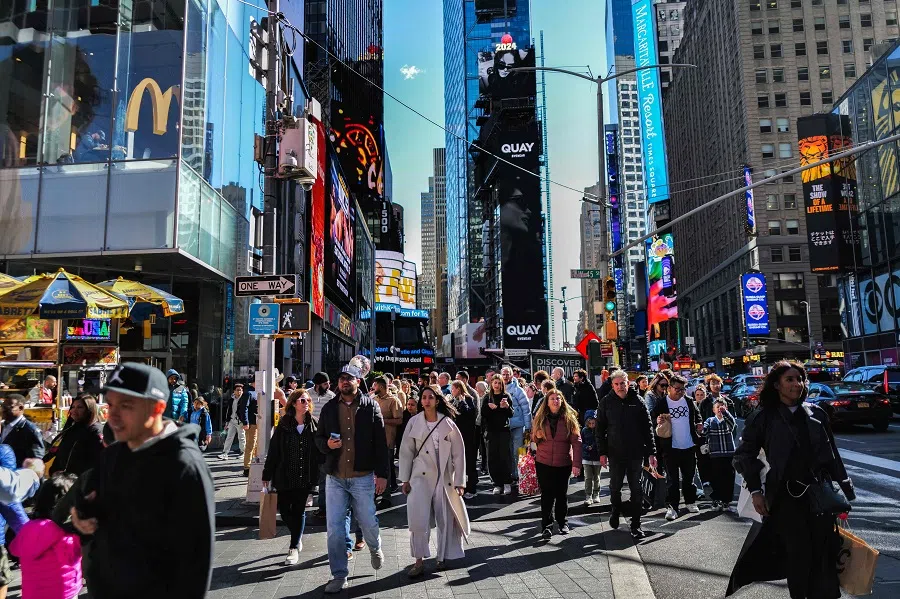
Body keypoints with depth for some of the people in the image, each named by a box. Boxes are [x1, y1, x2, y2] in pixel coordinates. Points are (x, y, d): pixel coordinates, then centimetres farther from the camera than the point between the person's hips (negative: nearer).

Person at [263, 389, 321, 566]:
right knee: (284, 510, 9)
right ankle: (298, 536, 37)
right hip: (285, 476, 1)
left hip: (305, 476, -1)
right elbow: (273, 450, -1)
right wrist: (267, 474, 0)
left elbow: (320, 449, 0)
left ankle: (294, 548, 17)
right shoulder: (284, 425, -3)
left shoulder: (314, 425, -3)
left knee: (298, 510, 5)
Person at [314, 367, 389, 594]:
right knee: (334, 528, 3)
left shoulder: (370, 406, -2)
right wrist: (327, 444, -10)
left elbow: (380, 442, -3)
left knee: (368, 522, 9)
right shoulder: (329, 408, 6)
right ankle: (339, 575, 17)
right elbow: (318, 437, 13)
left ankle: (375, 549, 42)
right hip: (335, 477, 2)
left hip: (363, 477, -2)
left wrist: (382, 473, -7)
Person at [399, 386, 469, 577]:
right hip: (421, 476, 0)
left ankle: (443, 557, 26)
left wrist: (459, 482, -2)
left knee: (446, 519, 7)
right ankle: (419, 561, 1)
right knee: (418, 518, -11)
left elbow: (459, 453, 0)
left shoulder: (448, 423, -2)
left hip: (444, 477, 1)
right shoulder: (414, 422, -1)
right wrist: (405, 479, 1)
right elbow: (406, 452, 4)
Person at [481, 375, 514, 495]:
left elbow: (511, 414, 0)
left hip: (504, 430, -1)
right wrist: (488, 406, -15)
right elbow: (482, 414, 2)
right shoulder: (487, 397, 9)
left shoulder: (506, 396, 5)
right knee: (492, 458, -1)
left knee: (504, 457, -6)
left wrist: (507, 406, -18)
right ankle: (497, 484, 8)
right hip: (491, 431, 2)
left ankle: (507, 483, 5)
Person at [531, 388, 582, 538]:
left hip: (563, 464, -1)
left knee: (561, 494, 10)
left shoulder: (569, 418, -4)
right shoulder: (540, 418, 3)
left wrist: (576, 464, -15)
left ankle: (563, 523, 26)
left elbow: (576, 441, -7)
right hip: (543, 463, 1)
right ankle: (546, 526, 10)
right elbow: (535, 439, 13)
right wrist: (538, 436, -11)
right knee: (547, 495, 2)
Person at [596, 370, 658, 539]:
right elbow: (599, 429, 2)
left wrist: (651, 452, -2)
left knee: (636, 489, 5)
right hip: (615, 454, 0)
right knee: (615, 487, 12)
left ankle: (636, 524, 14)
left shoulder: (637, 401, -1)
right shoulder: (606, 402, -1)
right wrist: (602, 452, -4)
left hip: (636, 453, 0)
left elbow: (647, 428, 2)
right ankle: (616, 511, 38)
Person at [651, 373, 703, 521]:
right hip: (670, 448, -4)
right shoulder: (661, 404, -9)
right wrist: (657, 421, -27)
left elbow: (696, 414, 20)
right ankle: (672, 507, 4)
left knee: (689, 477, 17)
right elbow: (652, 418, -5)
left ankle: (690, 502, 32)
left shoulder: (689, 401, 4)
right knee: (672, 479, 0)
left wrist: (699, 424, 2)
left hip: (689, 447, 4)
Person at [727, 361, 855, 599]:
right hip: (786, 498, -3)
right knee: (798, 556, 3)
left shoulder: (816, 413, 4)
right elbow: (745, 454, -2)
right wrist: (756, 491, -8)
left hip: (819, 494, 3)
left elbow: (832, 454, 9)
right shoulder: (764, 418, -5)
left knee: (824, 555, 8)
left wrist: (845, 489, 8)